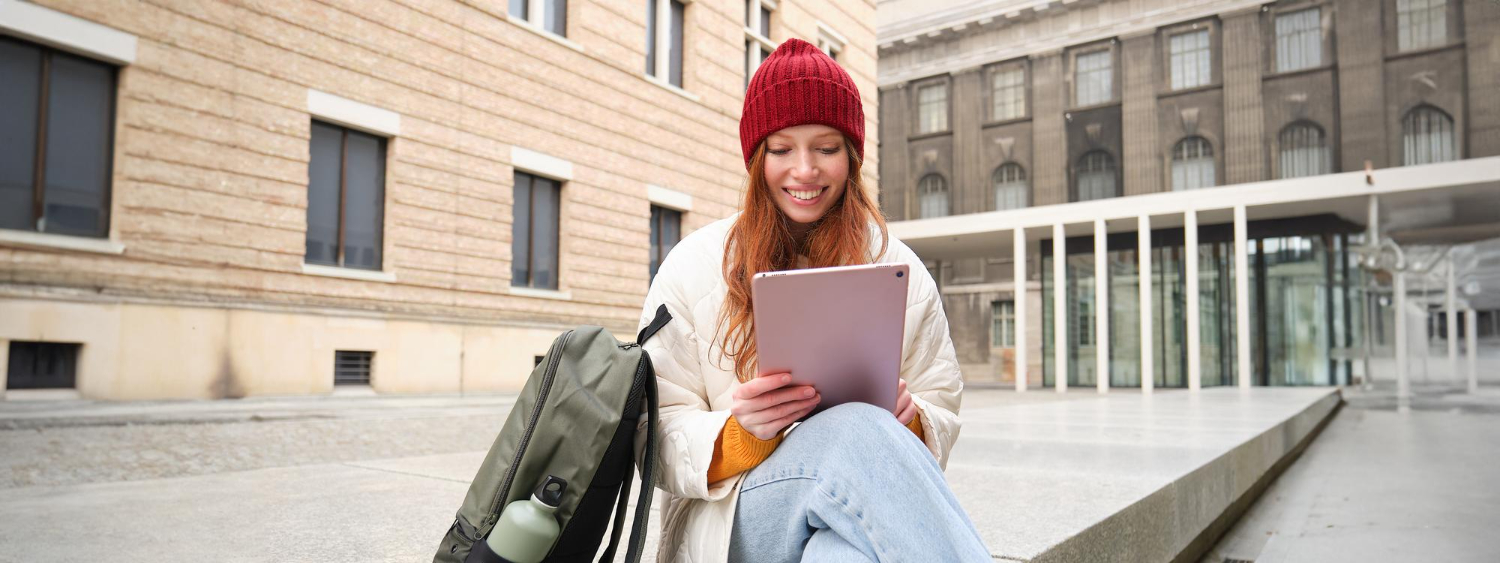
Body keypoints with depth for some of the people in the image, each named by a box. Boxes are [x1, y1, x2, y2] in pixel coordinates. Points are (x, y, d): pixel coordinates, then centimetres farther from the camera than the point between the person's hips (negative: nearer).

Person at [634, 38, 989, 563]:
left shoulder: (902, 270, 8)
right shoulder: (692, 266, 3)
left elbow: (942, 411, 12)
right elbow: (657, 441, 0)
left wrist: (908, 422, -13)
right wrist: (739, 435, -22)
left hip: (868, 512, 0)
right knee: (856, 431, -33)